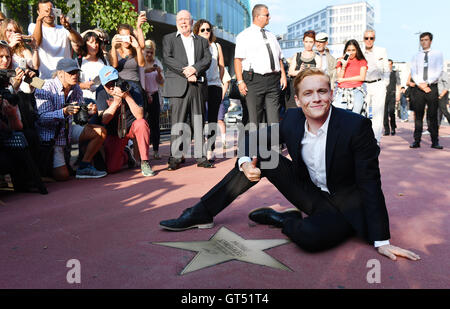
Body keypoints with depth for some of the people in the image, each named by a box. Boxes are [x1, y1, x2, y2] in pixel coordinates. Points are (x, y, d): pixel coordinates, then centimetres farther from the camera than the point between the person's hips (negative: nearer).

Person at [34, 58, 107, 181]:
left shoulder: (76, 89, 2)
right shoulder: (46, 88, -18)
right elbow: (41, 119, -25)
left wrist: (88, 111, -20)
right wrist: (65, 112, -40)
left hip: (68, 131, 7)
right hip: (49, 135, -6)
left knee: (100, 132, -9)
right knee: (62, 175, -14)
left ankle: (84, 166, -2)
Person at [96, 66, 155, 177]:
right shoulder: (101, 92, -11)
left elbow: (140, 116, -26)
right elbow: (104, 120, -19)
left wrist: (127, 96, -35)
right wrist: (116, 102, -30)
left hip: (132, 126, -1)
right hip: (114, 132, 2)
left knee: (141, 123, -38)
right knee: (111, 168, -12)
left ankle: (144, 162, -23)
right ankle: (126, 155, 24)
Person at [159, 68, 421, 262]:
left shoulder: (356, 126, -23)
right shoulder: (291, 120, -9)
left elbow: (370, 184, -21)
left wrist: (382, 242, -21)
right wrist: (246, 163, -20)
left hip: (344, 207, -4)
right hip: (310, 193, 5)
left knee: (309, 234, -38)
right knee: (262, 156, -7)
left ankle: (282, 219, -1)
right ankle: (201, 215, -2)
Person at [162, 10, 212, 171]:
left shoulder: (202, 41, 22)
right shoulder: (169, 39, 15)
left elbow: (207, 60, 6)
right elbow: (167, 59, -1)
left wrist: (194, 69, -13)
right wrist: (185, 72, -12)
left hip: (198, 86, 2)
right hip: (178, 86, -2)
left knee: (199, 121, 2)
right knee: (178, 122, -5)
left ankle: (200, 156, 7)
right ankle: (176, 157, 0)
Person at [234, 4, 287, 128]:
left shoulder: (271, 36, 21)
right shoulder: (244, 36, 3)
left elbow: (279, 58, 22)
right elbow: (238, 60, -5)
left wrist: (283, 75, 7)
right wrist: (240, 81, -14)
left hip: (273, 80, 5)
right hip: (254, 80, -5)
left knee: (274, 116, 3)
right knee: (254, 117, -2)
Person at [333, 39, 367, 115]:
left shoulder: (362, 61, 13)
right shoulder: (340, 61, 18)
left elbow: (362, 77, 0)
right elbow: (339, 78, 9)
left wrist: (344, 79, 1)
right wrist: (344, 66, -4)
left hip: (356, 91, -1)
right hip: (342, 91, 1)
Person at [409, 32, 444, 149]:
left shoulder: (437, 54, 8)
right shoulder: (416, 57, 13)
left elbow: (439, 71, -2)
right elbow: (413, 73, 5)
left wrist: (427, 83, -11)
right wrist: (420, 84, -10)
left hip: (432, 87, -1)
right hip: (419, 88, 2)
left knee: (433, 115, -2)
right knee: (418, 115, -1)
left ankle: (435, 142, 1)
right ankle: (417, 141, 1)